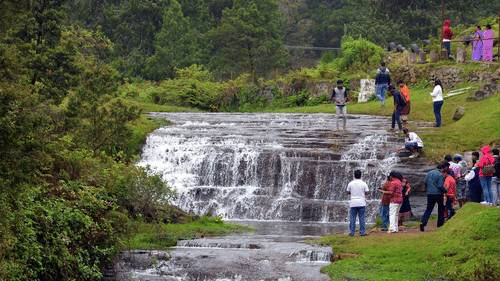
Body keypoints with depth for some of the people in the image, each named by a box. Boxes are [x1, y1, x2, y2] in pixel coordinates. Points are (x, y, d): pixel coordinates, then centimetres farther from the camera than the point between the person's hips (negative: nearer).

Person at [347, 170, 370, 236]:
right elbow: (367, 192, -4)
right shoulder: (363, 184, -4)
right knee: (362, 218, 3)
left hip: (353, 203, 1)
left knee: (352, 218, 5)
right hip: (361, 203, -1)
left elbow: (348, 192, 10)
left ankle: (351, 232, 5)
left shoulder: (350, 184, 0)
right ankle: (362, 232, 3)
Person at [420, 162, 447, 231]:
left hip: (430, 194, 5)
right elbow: (440, 186, -17)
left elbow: (425, 182, 8)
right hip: (438, 193, -5)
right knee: (441, 208, 13)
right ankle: (440, 224, 18)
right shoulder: (440, 175, -11)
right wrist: (446, 191, -3)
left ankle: (423, 222, -14)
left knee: (428, 209, 6)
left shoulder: (429, 173, 9)